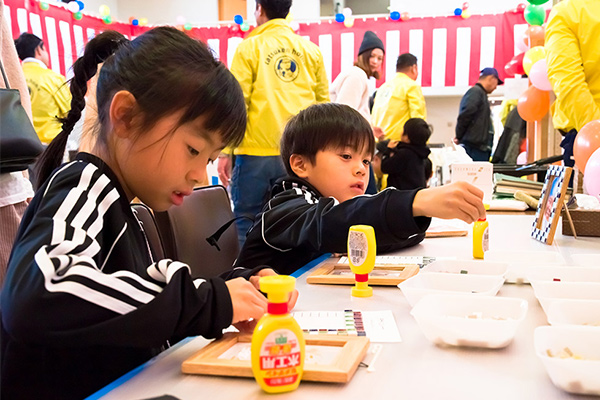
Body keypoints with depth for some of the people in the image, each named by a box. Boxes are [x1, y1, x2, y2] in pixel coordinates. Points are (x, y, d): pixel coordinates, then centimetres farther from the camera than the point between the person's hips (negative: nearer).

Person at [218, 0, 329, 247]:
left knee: (247, 223, 5)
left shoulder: (250, 47, 0)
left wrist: (225, 152, -2)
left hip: (257, 154, -3)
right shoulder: (311, 50, 9)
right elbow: (323, 103, 9)